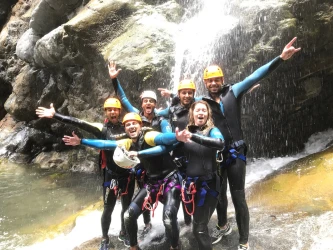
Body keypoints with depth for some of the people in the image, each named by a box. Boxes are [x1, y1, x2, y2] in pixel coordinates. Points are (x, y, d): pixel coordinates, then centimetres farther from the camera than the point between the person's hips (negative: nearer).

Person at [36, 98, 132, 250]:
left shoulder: (126, 127, 4)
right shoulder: (102, 128, -5)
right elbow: (78, 123, -14)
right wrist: (55, 115, -21)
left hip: (128, 174, 3)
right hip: (111, 175, -3)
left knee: (127, 207, 16)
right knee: (108, 209, 6)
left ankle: (123, 233, 40)